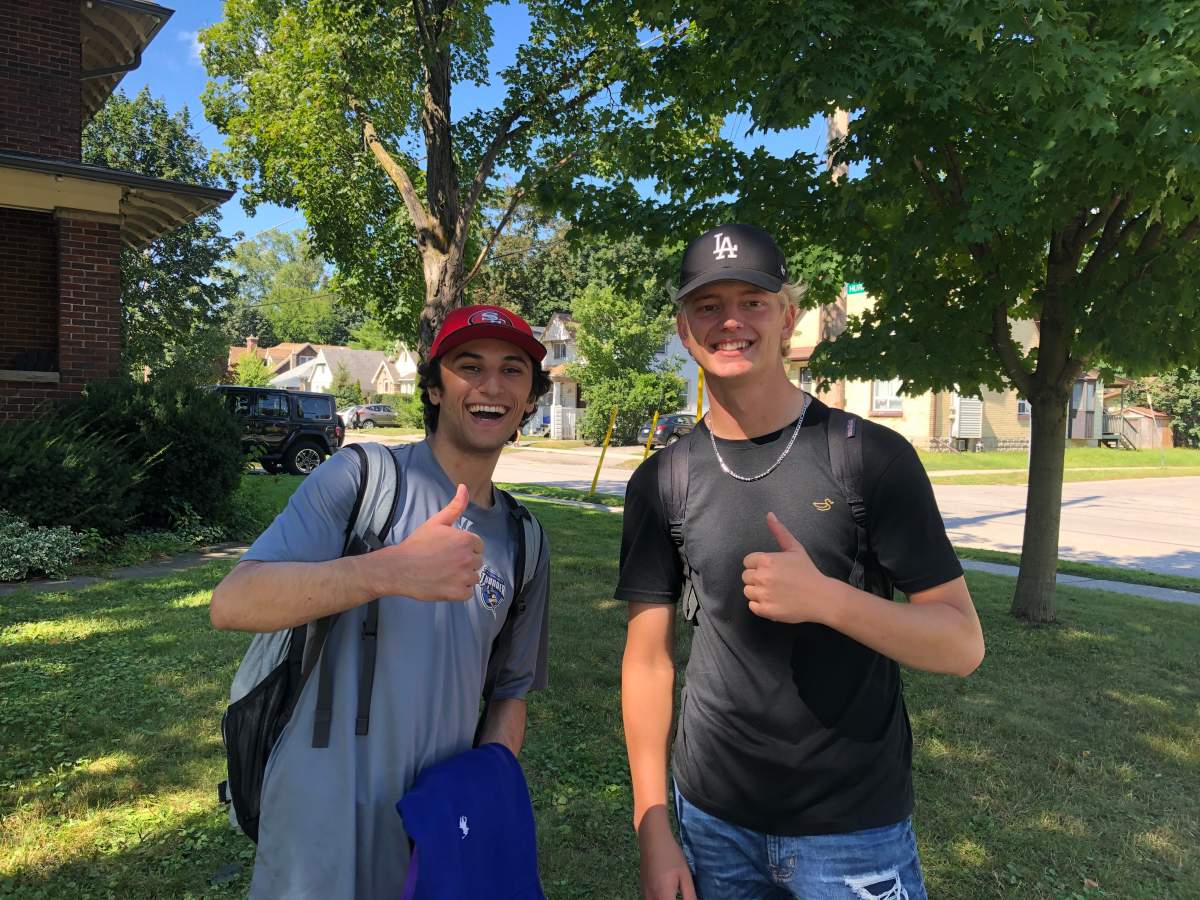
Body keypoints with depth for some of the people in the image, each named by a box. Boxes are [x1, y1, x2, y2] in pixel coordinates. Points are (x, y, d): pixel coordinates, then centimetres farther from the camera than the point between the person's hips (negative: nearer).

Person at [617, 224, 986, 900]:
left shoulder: (873, 456, -11)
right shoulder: (661, 482, -3)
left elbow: (963, 645, -11)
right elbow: (648, 657, 0)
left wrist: (825, 598, -29)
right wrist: (653, 831, -2)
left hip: (854, 826, -2)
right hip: (712, 818, 3)